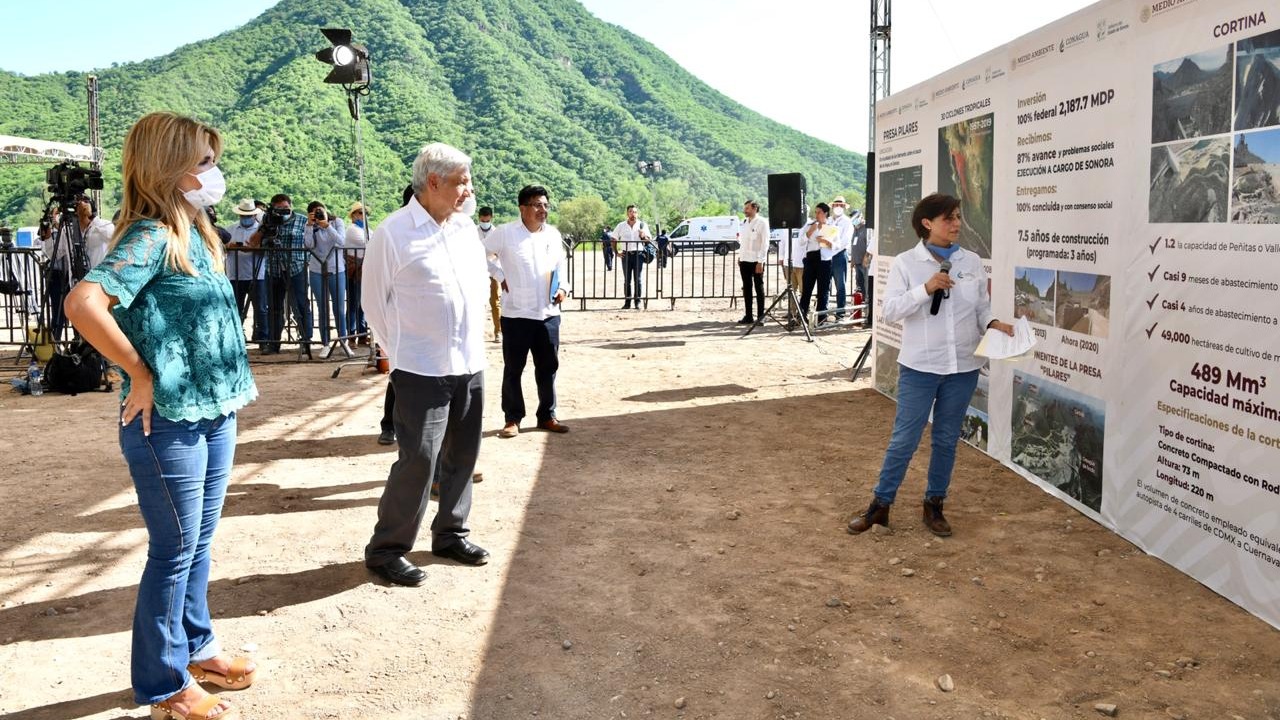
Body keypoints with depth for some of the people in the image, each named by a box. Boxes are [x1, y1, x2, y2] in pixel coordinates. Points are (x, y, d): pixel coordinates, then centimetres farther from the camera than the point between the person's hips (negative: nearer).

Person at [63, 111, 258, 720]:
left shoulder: (192, 232, 10)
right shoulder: (151, 236, -17)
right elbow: (83, 303, -31)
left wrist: (229, 387, 11)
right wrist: (141, 375, -21)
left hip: (214, 412, 8)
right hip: (170, 421, -8)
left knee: (199, 542, 20)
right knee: (174, 551, 5)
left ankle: (196, 648, 37)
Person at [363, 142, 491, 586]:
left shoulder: (466, 227, 7)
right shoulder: (393, 233, -10)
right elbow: (374, 301, -3)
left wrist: (473, 339, 15)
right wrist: (401, 351, 4)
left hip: (470, 365, 6)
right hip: (421, 370, -6)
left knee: (462, 455, 13)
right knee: (418, 460, -6)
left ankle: (450, 533, 30)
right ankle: (386, 549, 9)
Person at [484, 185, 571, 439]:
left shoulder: (554, 234, 7)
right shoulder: (506, 233, -8)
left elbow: (561, 264, 20)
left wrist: (563, 287, 5)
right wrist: (500, 276, -3)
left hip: (548, 314, 4)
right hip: (516, 314, -4)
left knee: (548, 367, 10)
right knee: (513, 369, 5)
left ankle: (547, 416, 23)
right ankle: (513, 419, 15)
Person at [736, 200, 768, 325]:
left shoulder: (762, 223, -8)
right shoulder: (744, 223, 12)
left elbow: (765, 243, -11)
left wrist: (760, 262, -16)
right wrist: (739, 256, 8)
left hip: (756, 261, -6)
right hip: (744, 260, 6)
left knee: (759, 288, 2)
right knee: (746, 288, 8)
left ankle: (761, 316, 8)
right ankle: (748, 316, 13)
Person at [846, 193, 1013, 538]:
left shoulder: (972, 262, 4)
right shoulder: (906, 263, -5)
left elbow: (982, 308, 9)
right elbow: (889, 311, -11)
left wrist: (993, 324, -11)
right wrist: (925, 289, -21)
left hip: (963, 368, 3)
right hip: (919, 367, -3)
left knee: (947, 440, 13)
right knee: (904, 440, 2)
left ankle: (934, 505, 27)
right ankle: (880, 505, 16)